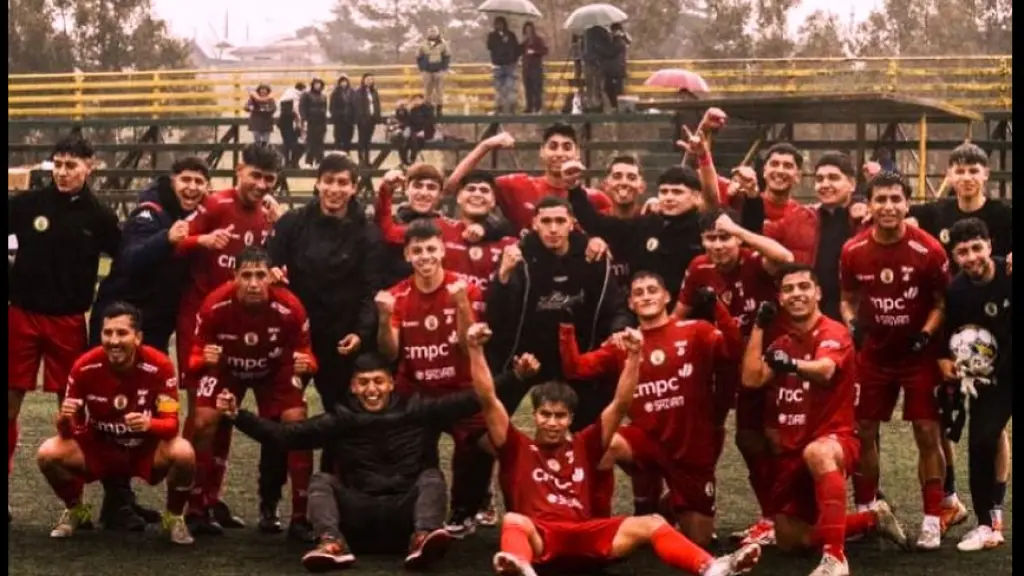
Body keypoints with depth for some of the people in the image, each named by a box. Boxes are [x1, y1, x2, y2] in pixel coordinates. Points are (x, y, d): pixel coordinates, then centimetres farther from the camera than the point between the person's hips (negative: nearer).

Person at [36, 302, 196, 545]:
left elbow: (171, 424, -21)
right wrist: (64, 419, -37)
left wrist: (149, 424, -45)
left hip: (147, 450, -2)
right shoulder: (84, 367, -19)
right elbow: (68, 431, -11)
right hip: (98, 449, 2)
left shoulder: (159, 365, -23)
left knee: (183, 454, -33)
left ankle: (174, 516, -2)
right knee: (48, 454, -24)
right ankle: (75, 510, 8)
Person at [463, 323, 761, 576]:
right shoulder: (517, 448, 15)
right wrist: (475, 350, -8)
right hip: (539, 538, -3)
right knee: (514, 521, -38)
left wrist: (633, 356, 0)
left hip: (584, 535, 3)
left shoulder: (584, 445, 22)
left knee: (651, 524, -17)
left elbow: (621, 405, 14)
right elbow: (488, 401, 4)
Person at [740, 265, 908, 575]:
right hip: (791, 450, 8)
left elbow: (824, 370, -32)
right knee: (791, 540, 9)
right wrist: (759, 325, -1)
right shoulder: (781, 343, 12)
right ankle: (872, 519, 27)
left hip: (836, 439, -8)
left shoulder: (834, 333, -11)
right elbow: (751, 379, -2)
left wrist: (791, 365, -54)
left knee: (816, 453, -45)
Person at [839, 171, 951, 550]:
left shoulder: (929, 251, -17)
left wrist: (927, 334, -19)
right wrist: (852, 325, -13)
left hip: (919, 355, -3)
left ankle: (933, 518, 6)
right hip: (874, 354, 3)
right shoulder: (853, 252, -9)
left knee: (928, 434, -3)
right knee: (863, 431, 7)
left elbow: (943, 301, -4)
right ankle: (865, 511, 24)